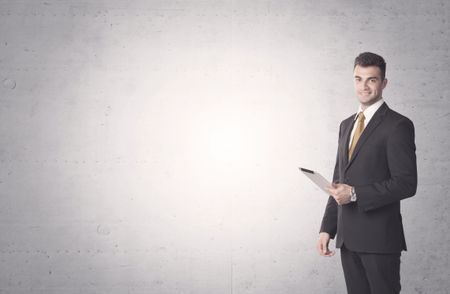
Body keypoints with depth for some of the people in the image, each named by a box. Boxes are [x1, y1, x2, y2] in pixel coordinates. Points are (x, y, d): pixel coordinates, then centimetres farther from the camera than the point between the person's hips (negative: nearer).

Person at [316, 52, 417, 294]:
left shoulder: (398, 125, -8)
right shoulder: (346, 125, 14)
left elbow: (406, 183, -14)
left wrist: (356, 194, -19)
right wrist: (327, 228, 10)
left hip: (380, 237, -6)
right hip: (348, 237, 6)